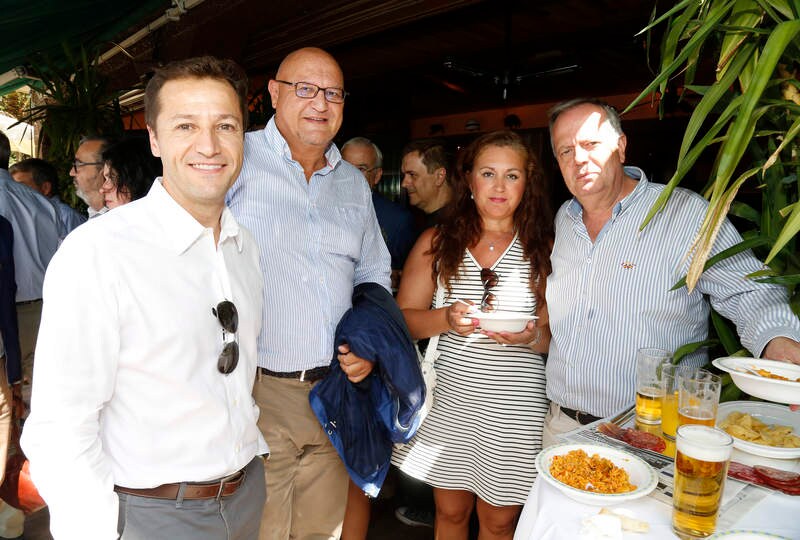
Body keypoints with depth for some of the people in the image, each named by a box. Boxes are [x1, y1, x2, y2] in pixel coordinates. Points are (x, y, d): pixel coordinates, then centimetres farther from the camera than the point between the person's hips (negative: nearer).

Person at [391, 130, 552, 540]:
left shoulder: (543, 250, 2)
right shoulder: (436, 242, 3)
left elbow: (558, 339, 3)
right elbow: (401, 319, 2)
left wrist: (532, 336, -19)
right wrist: (446, 319, -17)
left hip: (514, 411, 0)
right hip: (449, 402, 1)